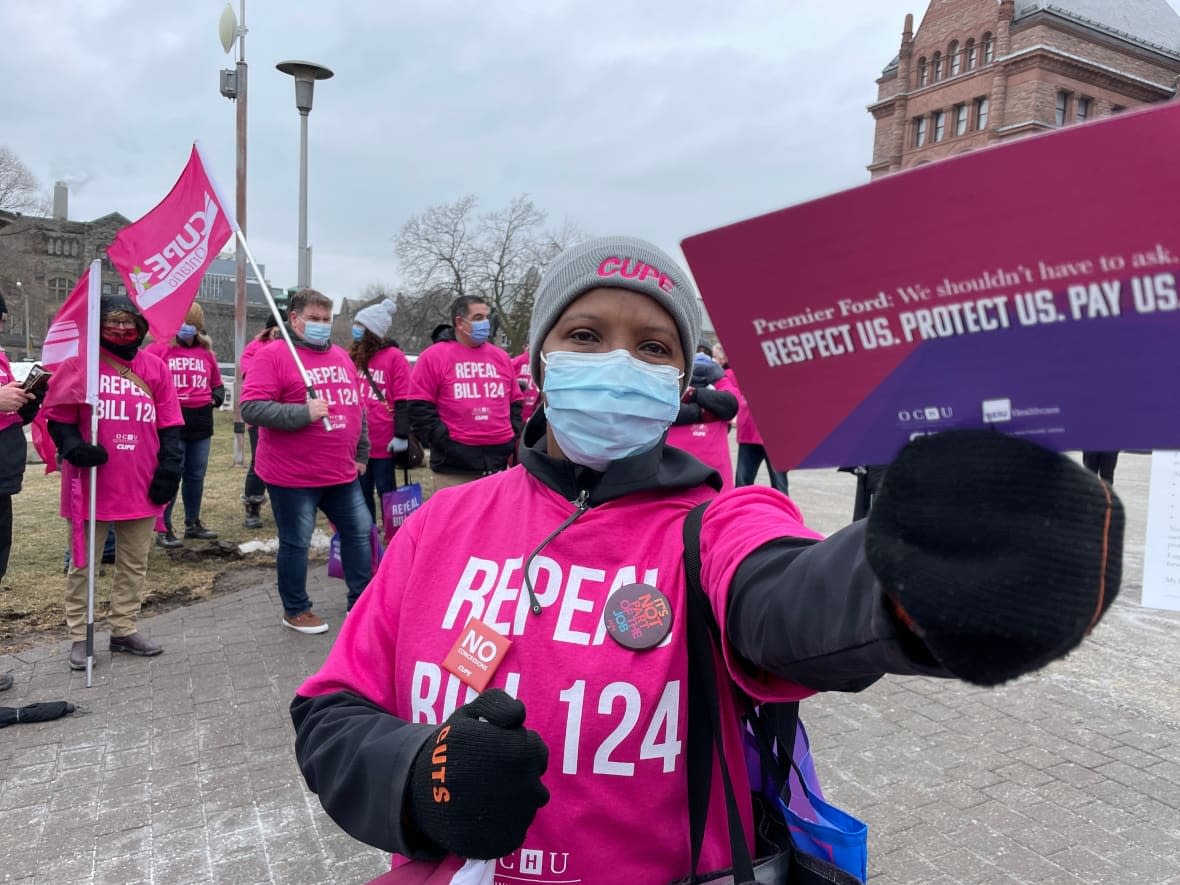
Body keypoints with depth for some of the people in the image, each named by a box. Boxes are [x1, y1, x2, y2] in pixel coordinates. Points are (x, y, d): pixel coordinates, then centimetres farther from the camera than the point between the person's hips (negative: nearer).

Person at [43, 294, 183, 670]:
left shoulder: (155, 367, 6)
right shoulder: (79, 364, -2)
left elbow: (169, 425, 7)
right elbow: (58, 418, -1)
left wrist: (169, 468, 0)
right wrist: (74, 448, -20)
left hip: (141, 487, 3)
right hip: (91, 486, -3)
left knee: (134, 564, 13)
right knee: (83, 564, 9)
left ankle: (124, 629, 26)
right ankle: (80, 636, 20)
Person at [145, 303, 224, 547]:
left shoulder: (206, 352, 12)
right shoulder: (158, 349, -3)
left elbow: (217, 384, 23)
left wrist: (216, 397, 4)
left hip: (201, 423, 5)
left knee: (196, 476, 12)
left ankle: (193, 524, 25)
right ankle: (164, 529, 7)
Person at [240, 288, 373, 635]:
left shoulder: (341, 356, 13)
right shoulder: (272, 356, -9)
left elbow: (356, 407, 21)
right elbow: (251, 408, -18)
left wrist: (361, 453, 21)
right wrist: (304, 413, -25)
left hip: (342, 473, 7)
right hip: (293, 476, -7)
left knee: (359, 530, 13)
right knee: (296, 543, 5)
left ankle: (361, 600, 29)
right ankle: (295, 610, 24)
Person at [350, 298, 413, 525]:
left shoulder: (394, 357, -6)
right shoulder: (353, 356, 11)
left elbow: (403, 401, -10)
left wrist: (401, 435, -16)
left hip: (383, 444, -6)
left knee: (386, 493, 5)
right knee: (361, 494, 13)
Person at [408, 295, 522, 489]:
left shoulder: (501, 357, 15)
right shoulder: (434, 356, 0)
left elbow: (515, 402, 22)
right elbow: (419, 407, -4)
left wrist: (514, 438, 8)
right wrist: (445, 443, -11)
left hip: (500, 460, 5)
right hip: (454, 464, -5)